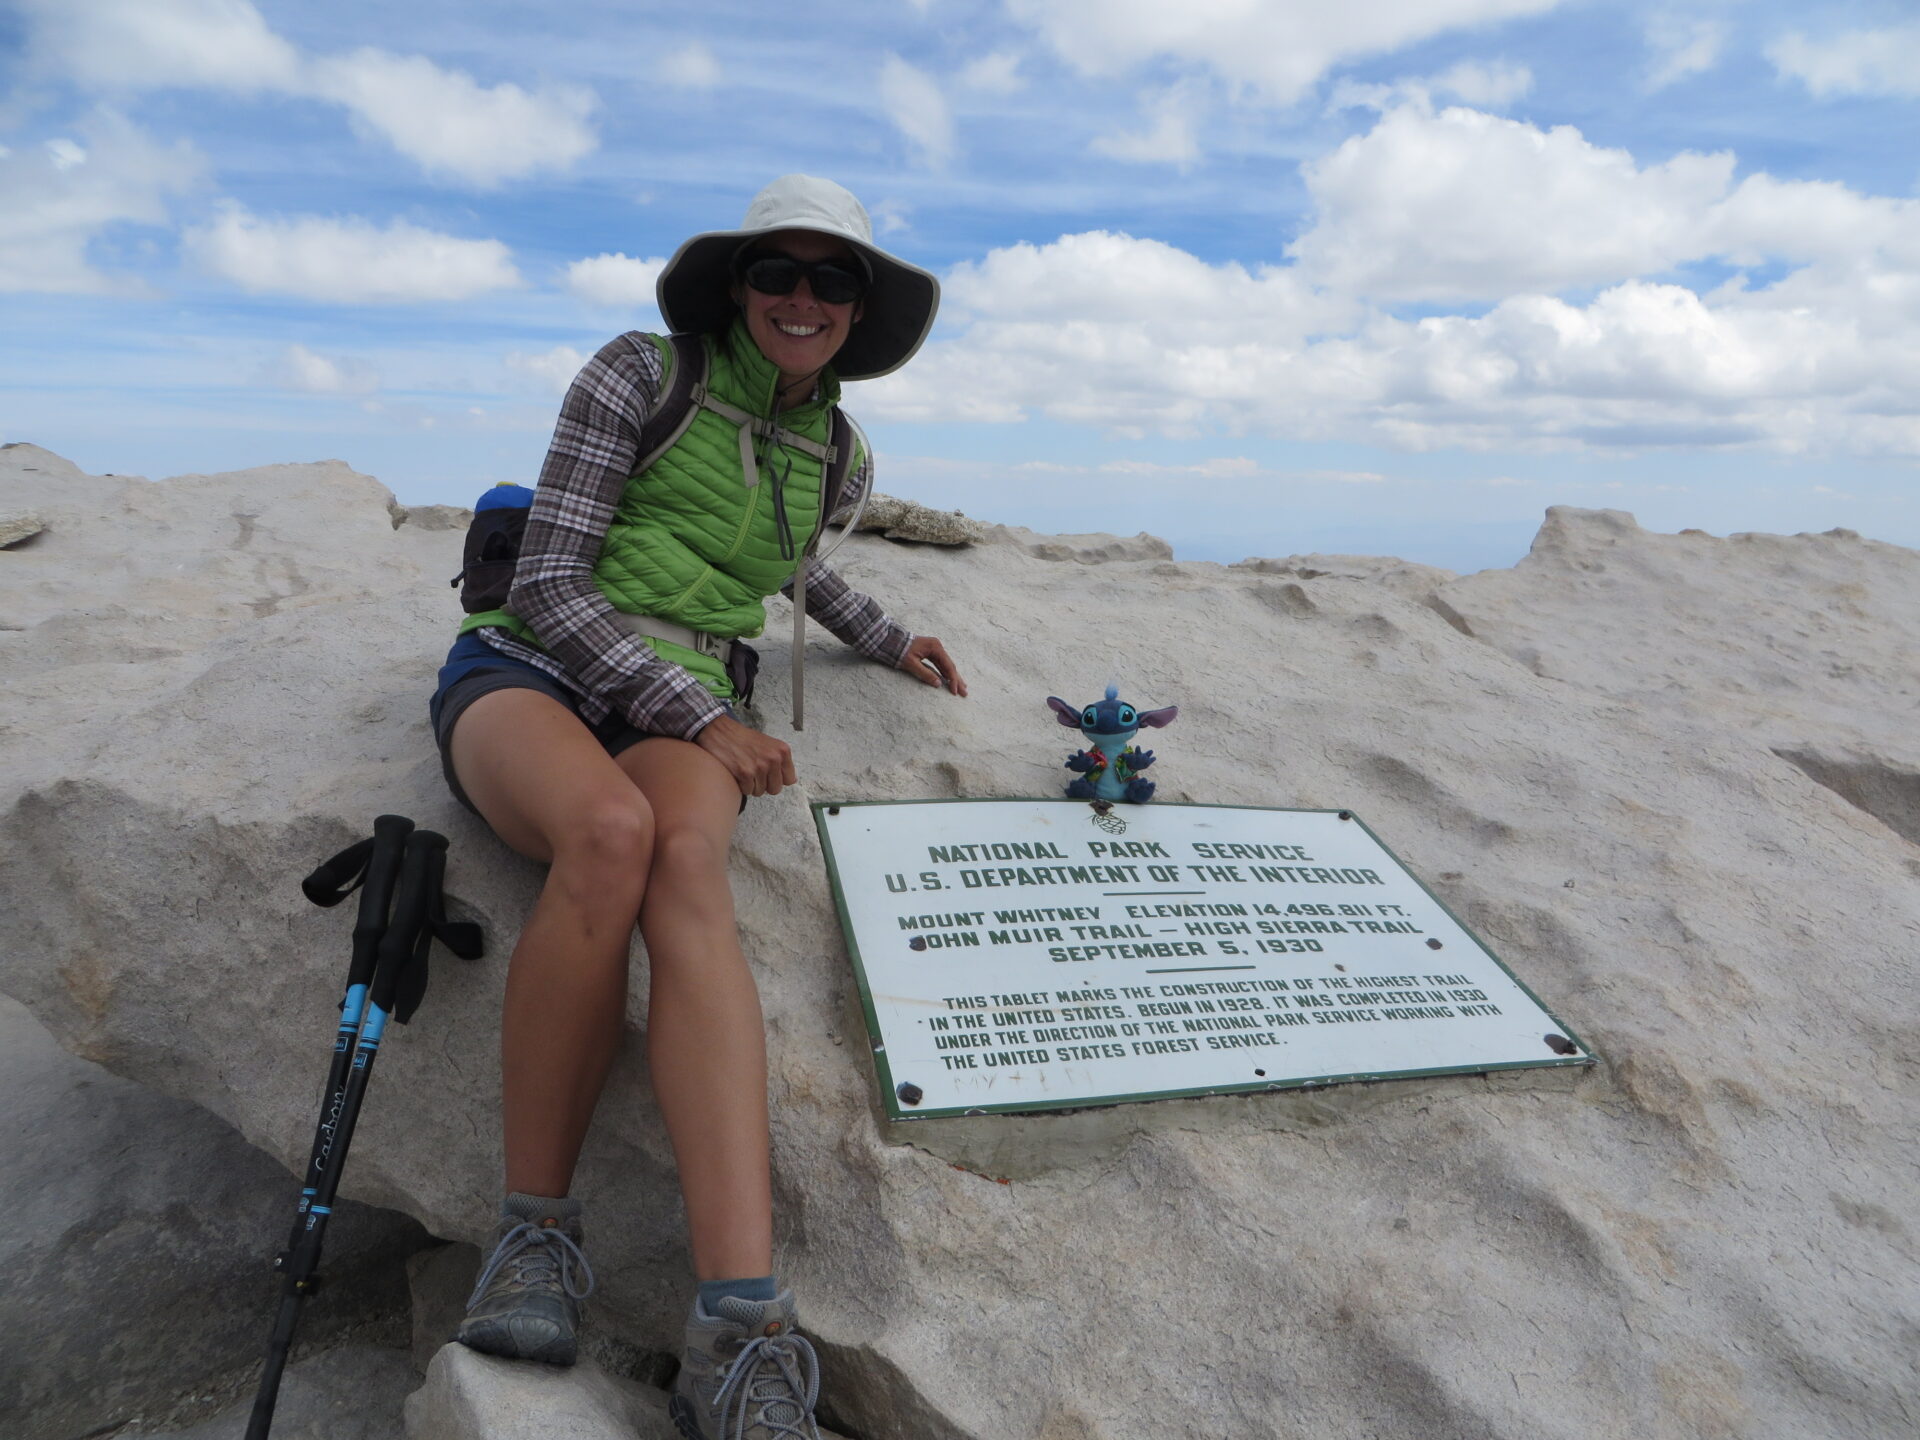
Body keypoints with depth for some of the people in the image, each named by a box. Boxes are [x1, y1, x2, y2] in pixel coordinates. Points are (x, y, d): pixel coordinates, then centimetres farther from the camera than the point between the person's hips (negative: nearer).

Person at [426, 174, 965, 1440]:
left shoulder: (840, 458, 15)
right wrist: (703, 718, -13)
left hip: (683, 704, 3)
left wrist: (884, 639, 31)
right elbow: (551, 581, -7)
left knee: (687, 868, -36)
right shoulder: (642, 373, 0)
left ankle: (745, 1333, -47)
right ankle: (536, 1230, -20)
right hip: (528, 668, -2)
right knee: (612, 831, -40)